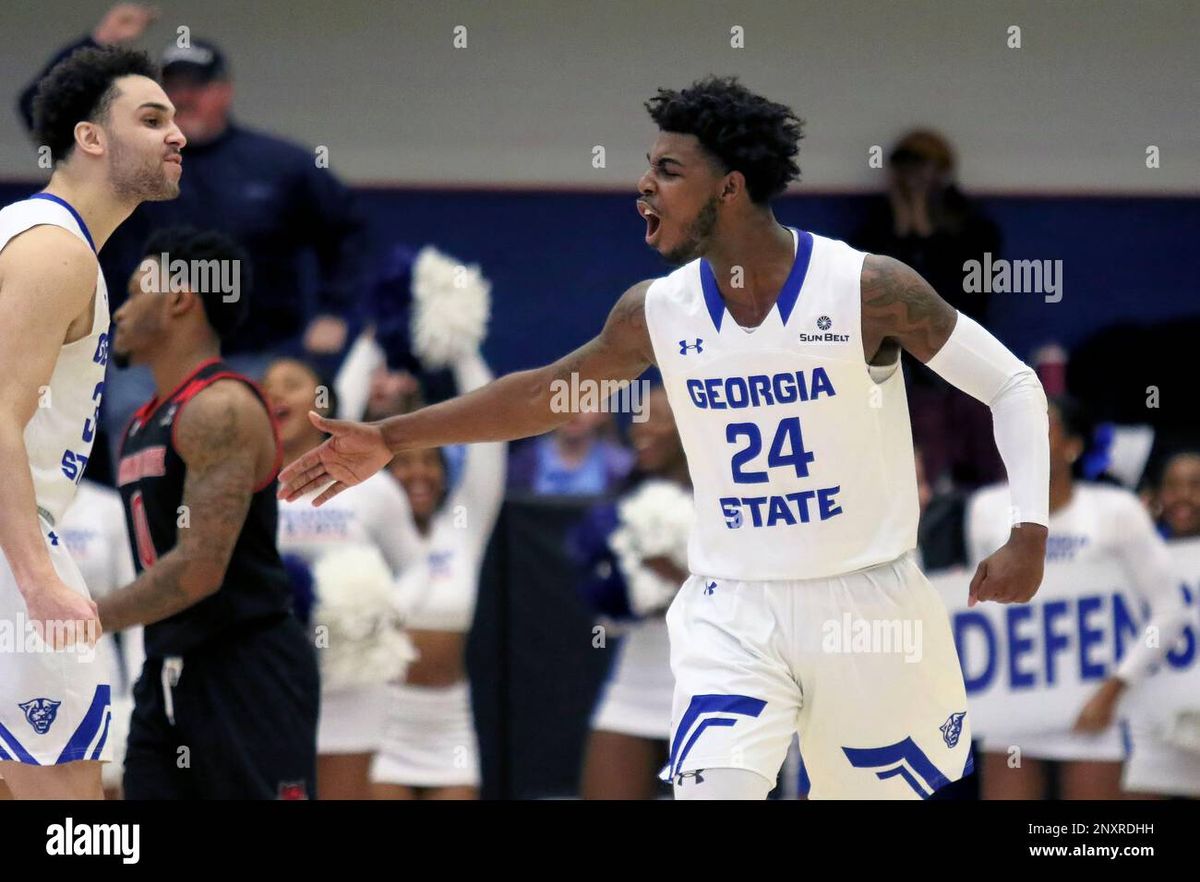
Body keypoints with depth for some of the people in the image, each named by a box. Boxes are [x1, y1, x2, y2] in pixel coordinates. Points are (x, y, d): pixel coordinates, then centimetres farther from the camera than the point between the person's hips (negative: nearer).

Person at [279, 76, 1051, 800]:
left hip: (867, 603, -2)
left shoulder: (868, 289, -12)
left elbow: (1014, 388, -5)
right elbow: (545, 394, 15)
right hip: (734, 613, 2)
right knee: (711, 789, -17)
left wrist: (1029, 535, -16)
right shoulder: (657, 312, 0)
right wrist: (392, 439, 15)